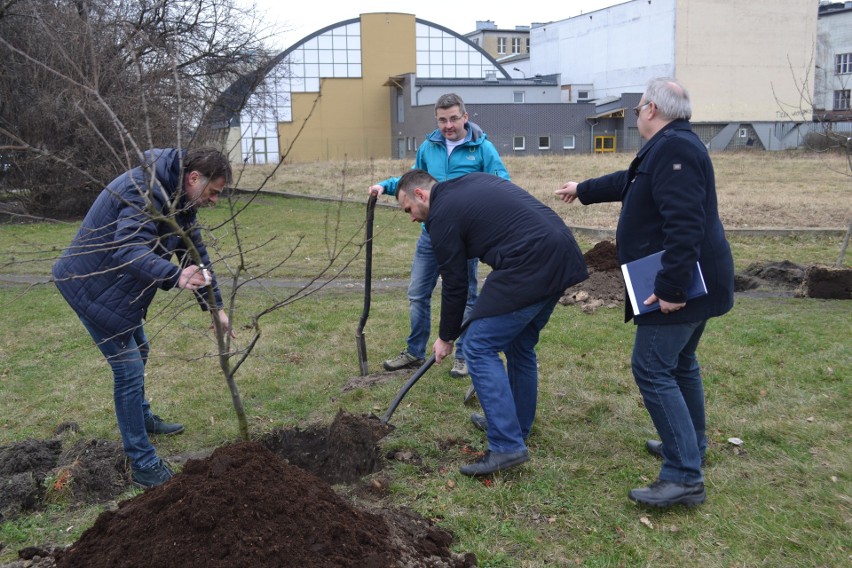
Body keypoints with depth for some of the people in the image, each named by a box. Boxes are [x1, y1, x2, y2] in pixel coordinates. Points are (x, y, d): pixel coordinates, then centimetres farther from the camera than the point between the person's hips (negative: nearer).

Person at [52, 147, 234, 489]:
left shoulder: (181, 199, 2)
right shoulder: (146, 189, -29)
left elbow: (196, 253, 7)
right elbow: (130, 250, -42)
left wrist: (215, 307, 5)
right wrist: (176, 276, -56)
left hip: (120, 286, 10)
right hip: (91, 285, -10)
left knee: (138, 352, 25)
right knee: (129, 369, -8)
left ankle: (141, 419, 50)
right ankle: (143, 465, 4)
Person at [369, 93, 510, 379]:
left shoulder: (483, 148, -7)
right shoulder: (428, 147, 6)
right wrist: (386, 185, 4)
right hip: (431, 234, 5)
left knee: (465, 297, 9)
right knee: (417, 294, 10)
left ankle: (463, 356, 24)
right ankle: (414, 352, 26)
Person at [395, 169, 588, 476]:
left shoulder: (442, 215, -2)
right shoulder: (474, 180, 22)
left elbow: (454, 284, 2)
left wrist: (446, 337, 17)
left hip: (529, 267, -10)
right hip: (563, 255, 10)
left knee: (479, 348, -2)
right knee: (520, 345, 22)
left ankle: (507, 446, -4)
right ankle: (516, 426, 35)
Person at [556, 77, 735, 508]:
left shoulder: (674, 149, -19)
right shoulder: (674, 146, 16)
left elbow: (684, 225, -29)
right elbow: (630, 182, 33)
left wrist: (670, 287, -29)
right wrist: (583, 190, 46)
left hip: (678, 288, -11)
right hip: (692, 283, 11)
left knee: (652, 371, -9)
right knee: (679, 364, 22)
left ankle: (684, 476, -7)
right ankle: (690, 446, 38)